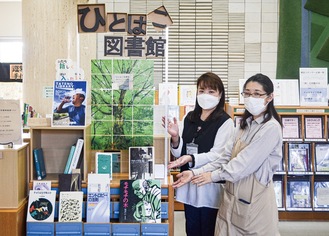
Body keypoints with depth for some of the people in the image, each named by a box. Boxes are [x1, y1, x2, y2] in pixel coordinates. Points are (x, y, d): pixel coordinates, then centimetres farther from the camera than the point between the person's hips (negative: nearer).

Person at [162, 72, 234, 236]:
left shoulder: (225, 122, -10)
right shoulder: (189, 118, 8)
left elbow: (216, 155, -17)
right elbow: (180, 153, 10)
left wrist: (191, 159, -32)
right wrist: (175, 137, -10)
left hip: (210, 186, -5)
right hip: (189, 183, 5)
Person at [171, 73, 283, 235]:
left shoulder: (271, 128, -14)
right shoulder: (245, 124, 11)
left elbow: (245, 162, -18)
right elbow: (225, 158, 5)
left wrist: (213, 176, -10)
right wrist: (195, 173, -5)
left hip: (254, 199, -6)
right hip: (232, 195, 7)